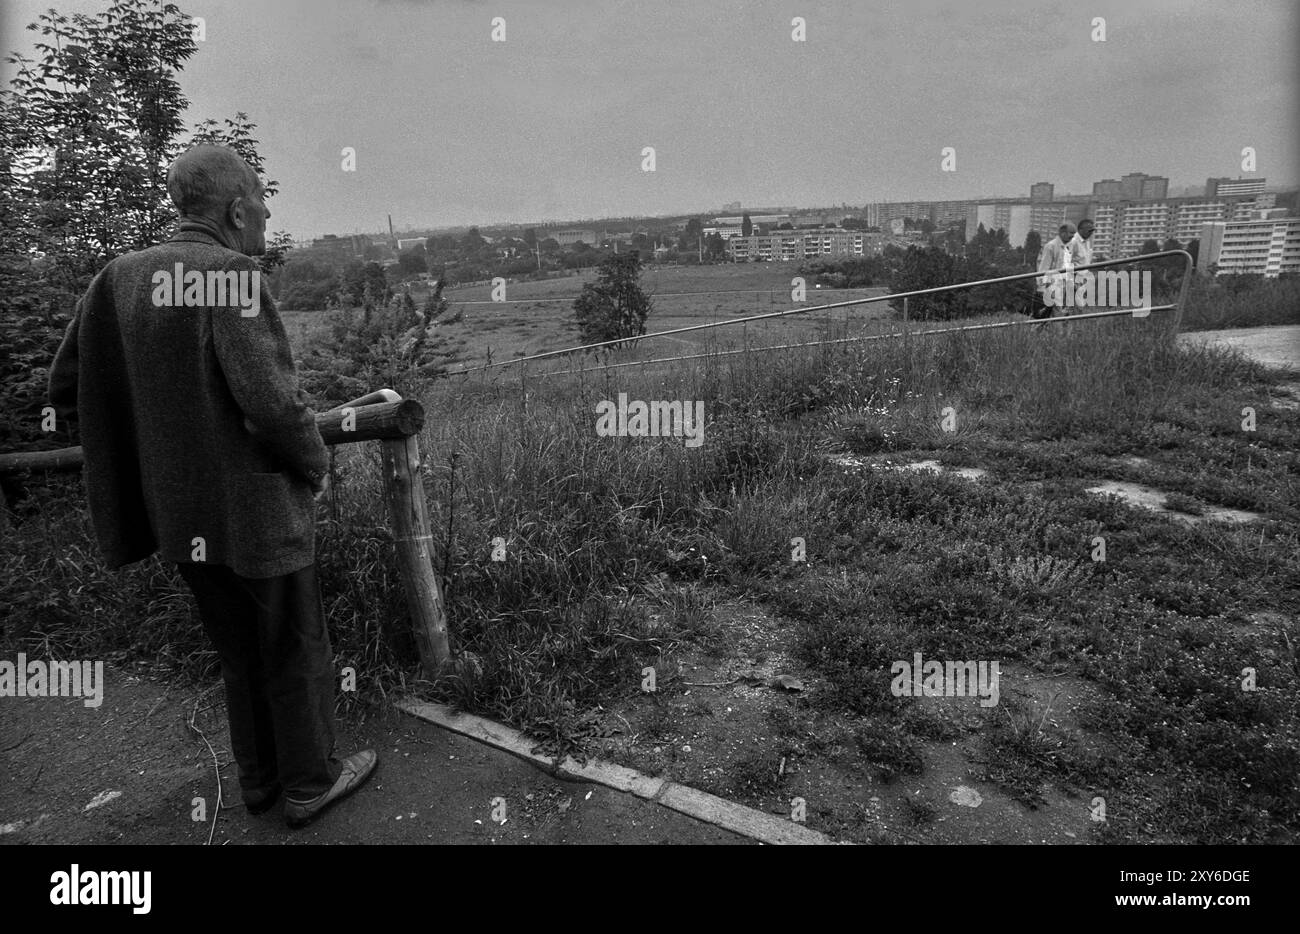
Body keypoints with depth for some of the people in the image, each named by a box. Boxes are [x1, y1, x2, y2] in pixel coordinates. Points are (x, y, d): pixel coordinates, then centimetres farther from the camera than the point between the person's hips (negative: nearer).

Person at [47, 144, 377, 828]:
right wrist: (316, 465, -8)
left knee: (239, 650, 22)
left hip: (179, 516, 7)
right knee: (295, 652, 11)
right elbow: (272, 401, -26)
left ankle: (259, 778, 37)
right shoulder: (229, 275, -18)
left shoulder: (119, 278, 3)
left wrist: (158, 444, 15)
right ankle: (309, 782, 27)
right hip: (257, 510, -7)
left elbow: (67, 392, 7)